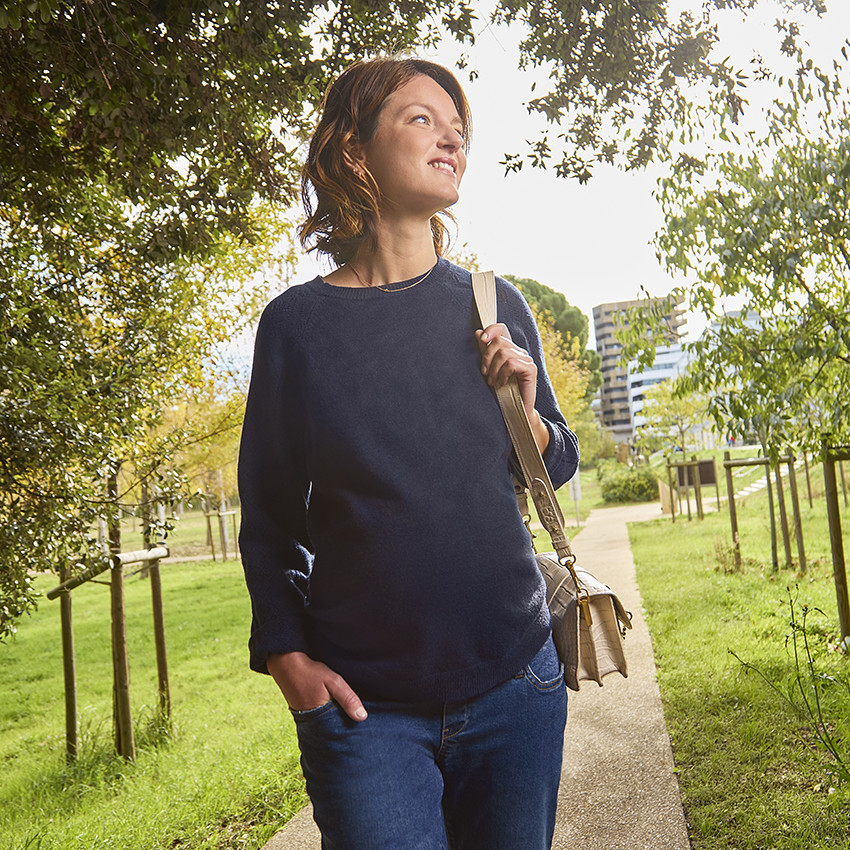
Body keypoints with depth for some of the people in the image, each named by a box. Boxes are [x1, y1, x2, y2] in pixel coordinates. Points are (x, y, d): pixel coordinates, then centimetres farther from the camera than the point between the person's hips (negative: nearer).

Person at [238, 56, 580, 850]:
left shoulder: (495, 305, 1)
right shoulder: (297, 322, -5)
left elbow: (558, 467, 11)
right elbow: (268, 513, 3)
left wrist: (526, 413, -9)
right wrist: (285, 653, -5)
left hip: (514, 687, 3)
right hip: (366, 704, -2)